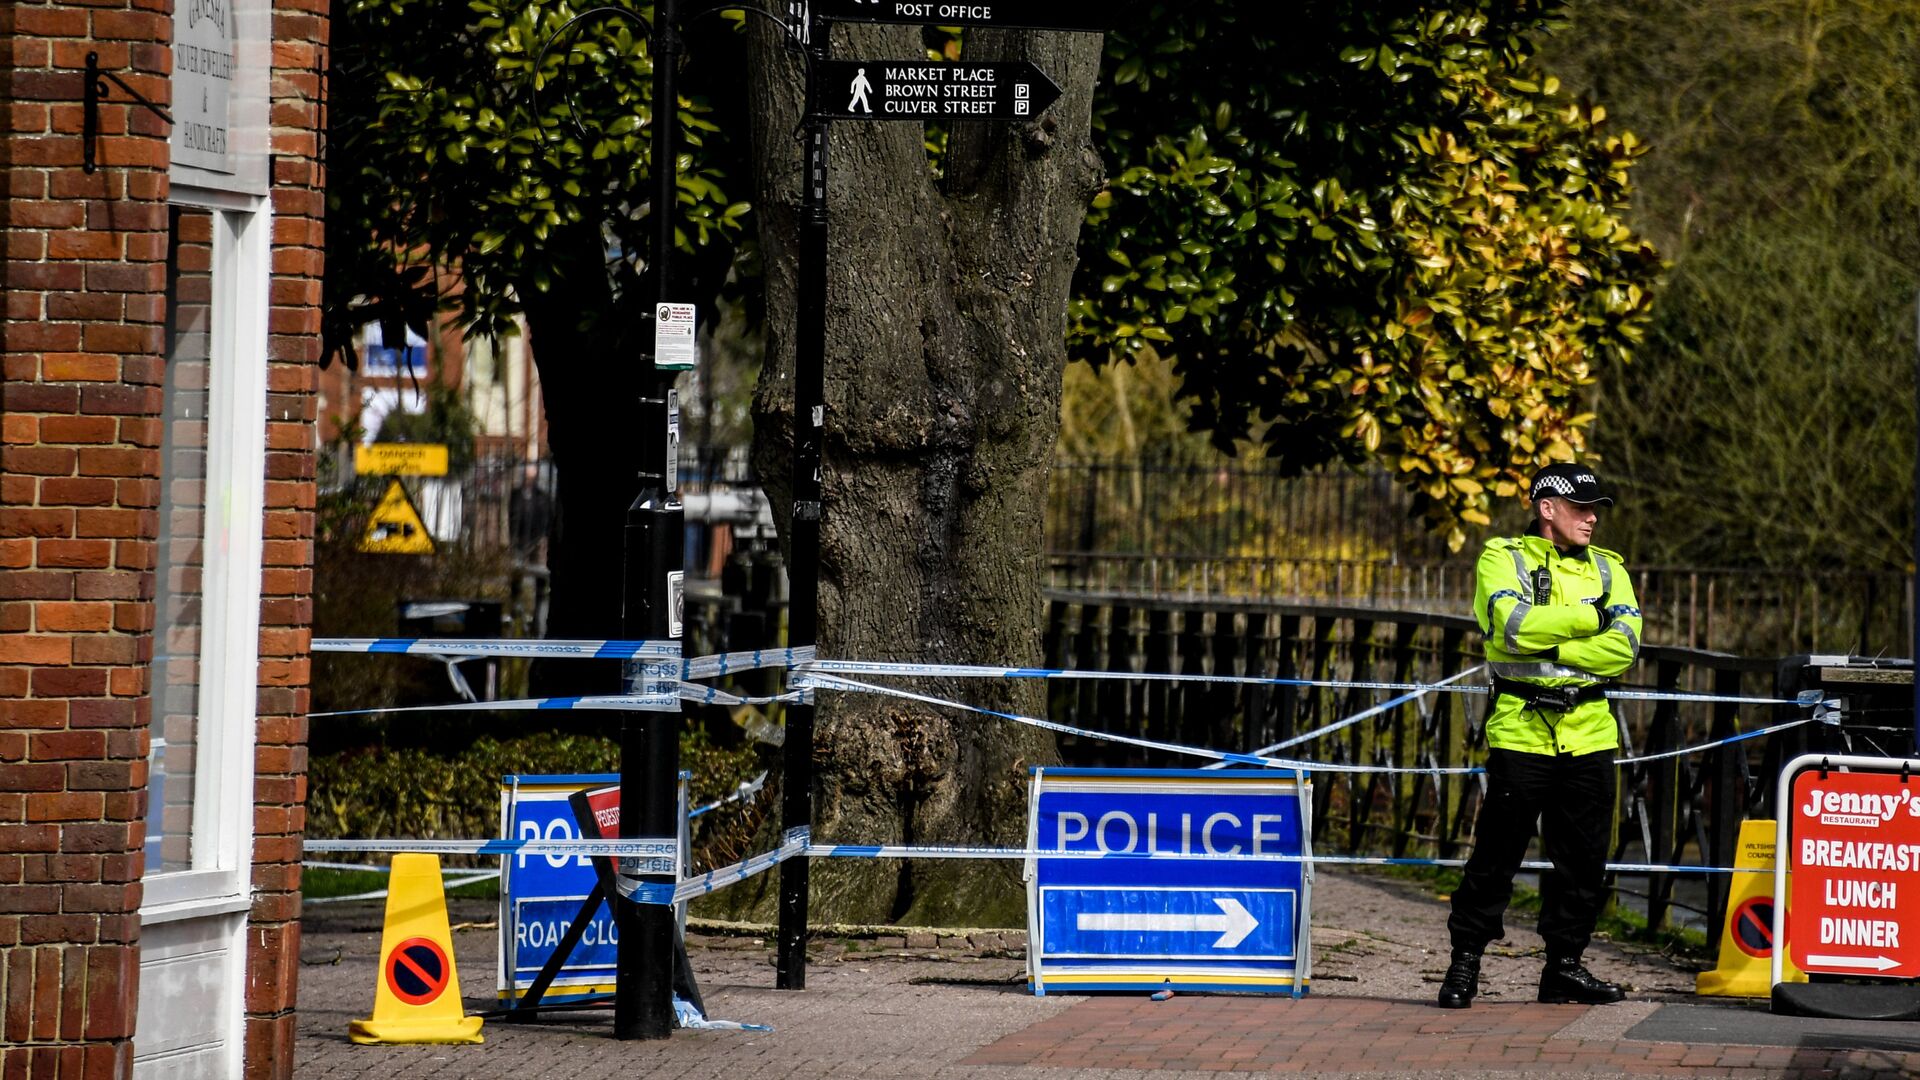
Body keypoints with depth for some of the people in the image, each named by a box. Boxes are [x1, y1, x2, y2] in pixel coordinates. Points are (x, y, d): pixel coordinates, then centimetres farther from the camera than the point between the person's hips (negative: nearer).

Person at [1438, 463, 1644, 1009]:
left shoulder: (1607, 568, 14)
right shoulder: (1503, 557, 2)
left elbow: (1625, 646, -3)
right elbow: (1516, 624, -18)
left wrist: (1550, 646, -13)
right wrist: (1590, 617, -9)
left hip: (1589, 734, 4)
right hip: (1521, 732, -4)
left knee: (1584, 858, 6)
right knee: (1497, 852, -2)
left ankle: (1564, 964, 16)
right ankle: (1465, 961, 8)